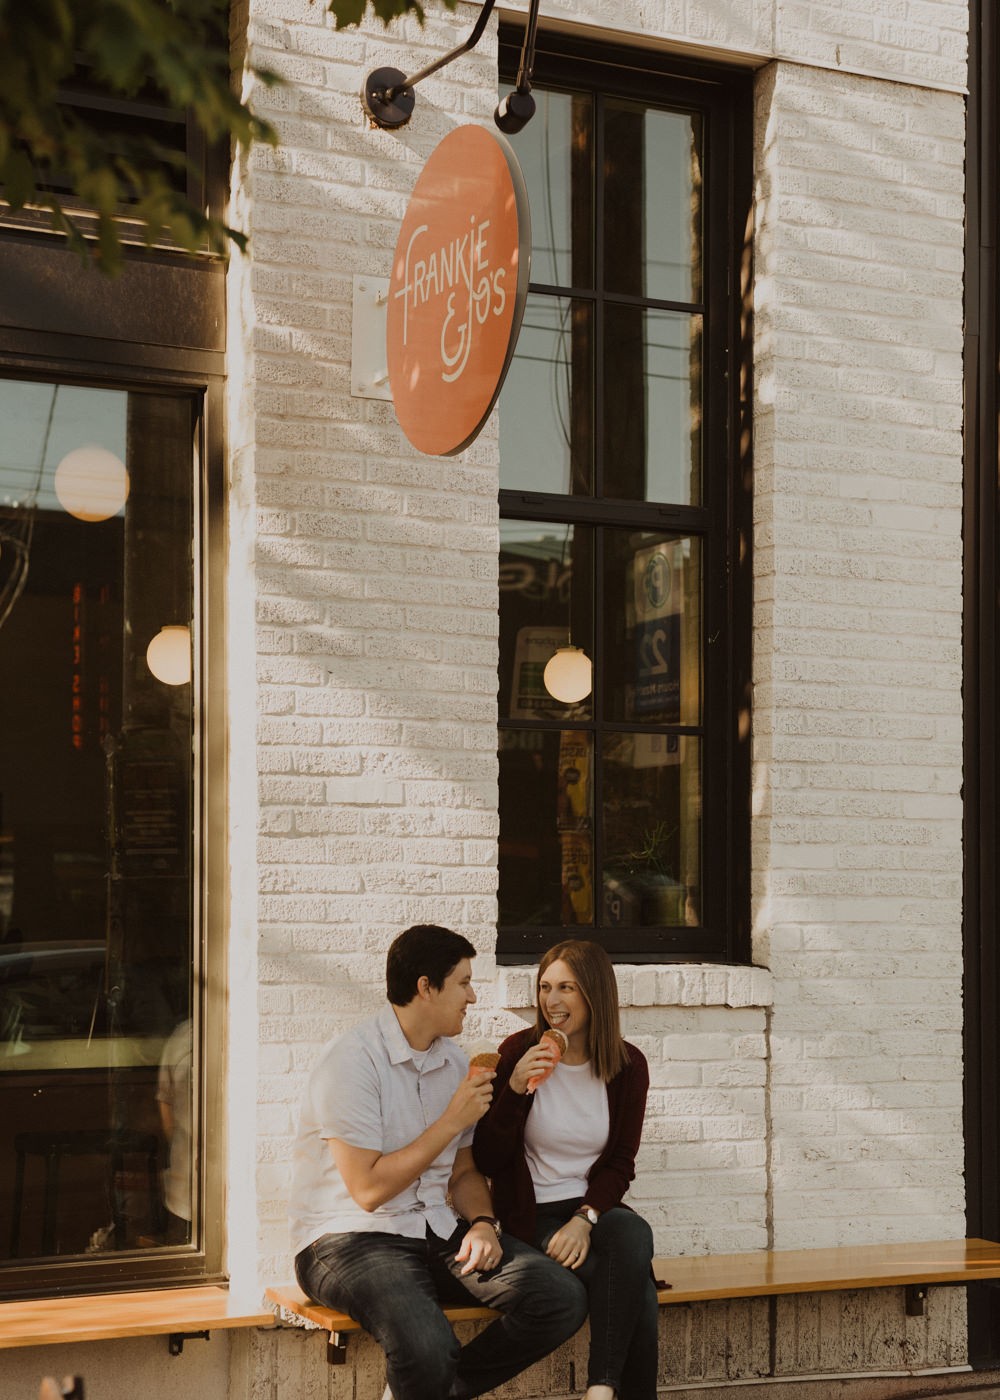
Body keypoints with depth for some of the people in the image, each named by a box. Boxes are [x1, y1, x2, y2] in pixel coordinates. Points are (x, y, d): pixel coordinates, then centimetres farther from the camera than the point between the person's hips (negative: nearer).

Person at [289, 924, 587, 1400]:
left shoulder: (454, 1061, 12)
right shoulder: (351, 1060, -12)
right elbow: (369, 1189, -17)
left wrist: (483, 1223, -3)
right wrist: (453, 1120, -12)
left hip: (439, 1234, 7)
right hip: (351, 1238, -7)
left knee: (563, 1298, -15)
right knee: (426, 1343, -37)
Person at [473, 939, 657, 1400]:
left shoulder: (628, 1065, 3)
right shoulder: (519, 1051, -4)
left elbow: (619, 1164, 5)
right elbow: (486, 1162, -6)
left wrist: (585, 1218, -15)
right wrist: (516, 1088, -20)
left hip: (594, 1207, 3)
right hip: (533, 1216, -3)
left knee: (633, 1233, -35)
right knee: (638, 1287, -30)